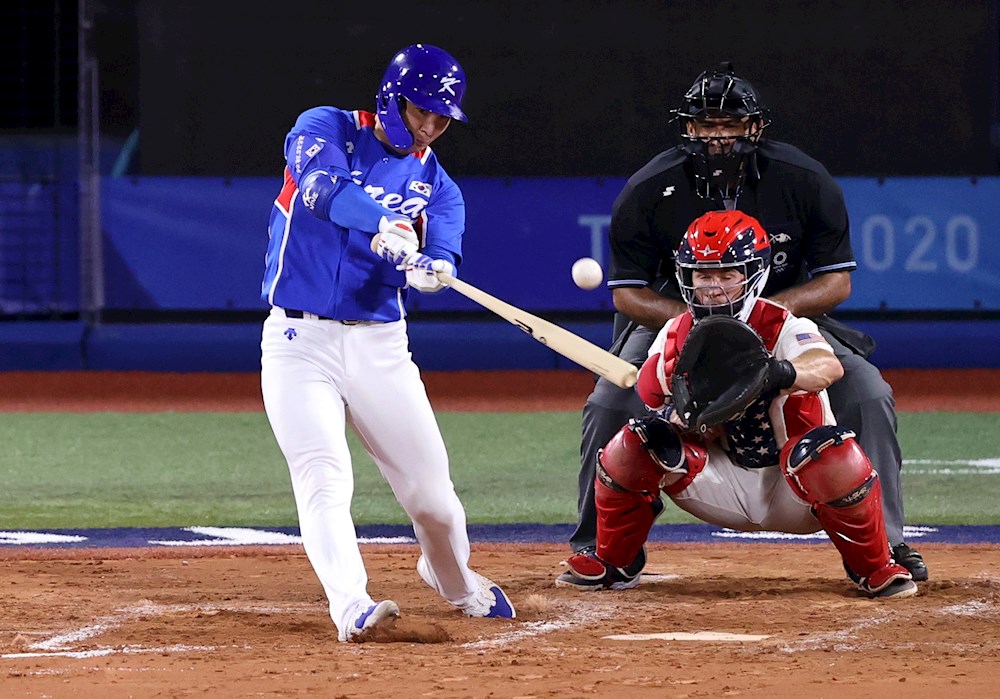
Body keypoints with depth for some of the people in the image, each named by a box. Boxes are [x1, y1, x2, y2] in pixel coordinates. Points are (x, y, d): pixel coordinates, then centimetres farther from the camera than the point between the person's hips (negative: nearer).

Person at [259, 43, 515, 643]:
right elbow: (321, 186, -25)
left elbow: (442, 260, -8)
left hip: (380, 345, 4)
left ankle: (453, 577, 34)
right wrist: (382, 224, -43)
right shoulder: (326, 129, -2)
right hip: (300, 339, -4)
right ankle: (352, 608, -30)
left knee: (430, 486, 5)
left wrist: (429, 269, -33)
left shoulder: (436, 185, 9)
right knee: (324, 477, -20)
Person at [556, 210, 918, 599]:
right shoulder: (675, 338, -5)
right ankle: (613, 563, 7)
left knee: (834, 453, -36)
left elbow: (830, 367, -44)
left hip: (794, 492, -4)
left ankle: (876, 569, -9)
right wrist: (686, 415, -30)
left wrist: (781, 373, -65)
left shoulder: (783, 327, -20)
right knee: (635, 442, -15)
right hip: (726, 487, 4)